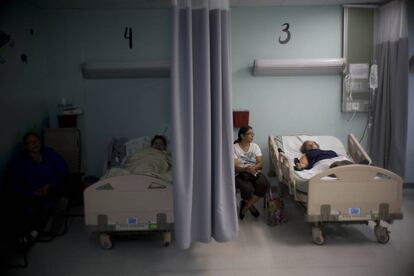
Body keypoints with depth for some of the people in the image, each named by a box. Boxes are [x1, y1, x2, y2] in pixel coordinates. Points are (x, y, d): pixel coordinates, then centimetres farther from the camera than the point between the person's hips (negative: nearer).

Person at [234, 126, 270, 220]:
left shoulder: (255, 146, 7)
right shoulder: (234, 148, -5)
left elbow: (260, 163, -2)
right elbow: (235, 167, -13)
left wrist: (253, 167, -24)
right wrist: (246, 168, -33)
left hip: (255, 173, 4)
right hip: (240, 174, -4)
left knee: (264, 184, -28)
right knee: (247, 188, -35)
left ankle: (245, 207, -9)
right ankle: (251, 207, 2)